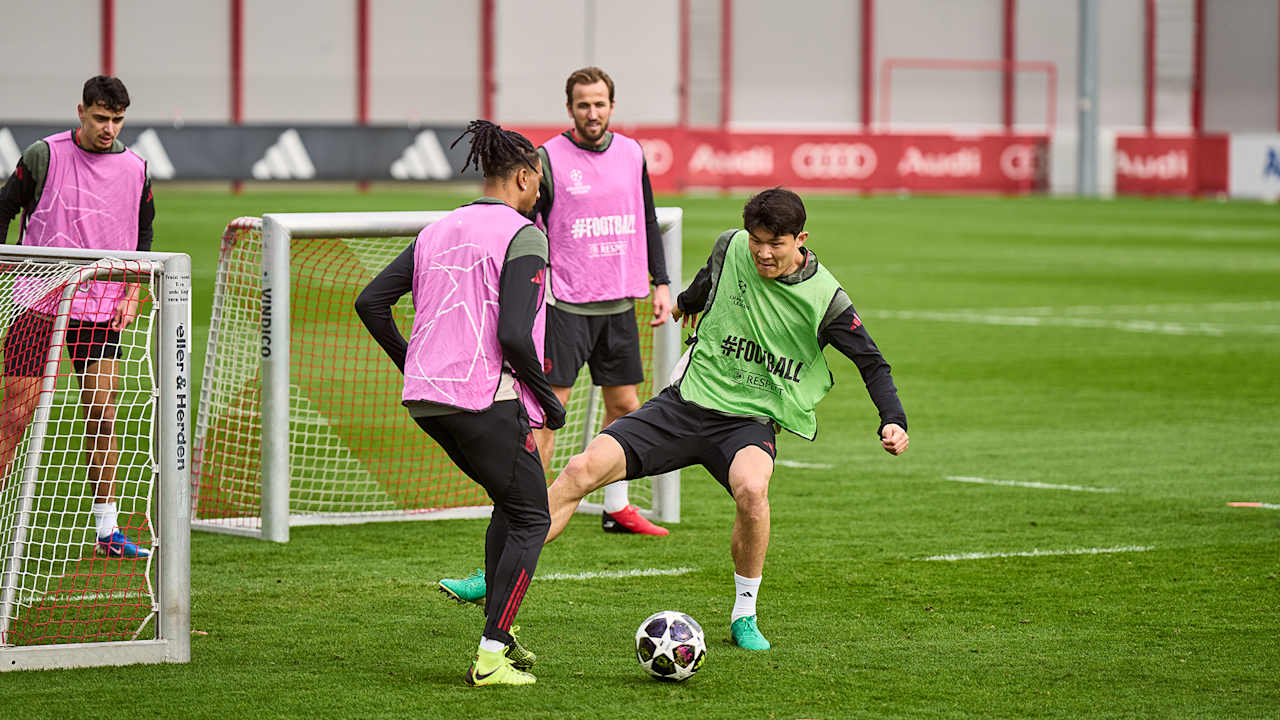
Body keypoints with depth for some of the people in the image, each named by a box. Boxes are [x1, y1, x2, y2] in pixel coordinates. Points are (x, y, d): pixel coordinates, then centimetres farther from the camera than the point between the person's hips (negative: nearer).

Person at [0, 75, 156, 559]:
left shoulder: (135, 170, 5)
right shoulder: (44, 156, -5)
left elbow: (144, 242, 14)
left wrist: (132, 295, 2)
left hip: (102, 309, 3)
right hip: (40, 302, -3)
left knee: (102, 416, -2)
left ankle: (108, 530, 3)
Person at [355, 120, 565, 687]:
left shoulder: (437, 232, 13)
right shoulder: (523, 238, -9)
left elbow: (370, 303, 12)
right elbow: (513, 335, -20)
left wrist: (412, 365, 20)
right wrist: (548, 398, -6)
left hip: (427, 401, 8)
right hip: (488, 398, -8)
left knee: (510, 502, 24)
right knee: (530, 518, 5)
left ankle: (501, 634, 24)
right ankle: (490, 657, -2)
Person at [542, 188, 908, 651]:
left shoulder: (825, 299, -10)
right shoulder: (731, 248, -3)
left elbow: (872, 363, -1)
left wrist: (893, 420, -16)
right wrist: (688, 301, 43)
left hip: (750, 421, -3)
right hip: (685, 402, 3)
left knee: (752, 489, -36)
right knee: (582, 470, -15)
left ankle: (744, 617, -13)